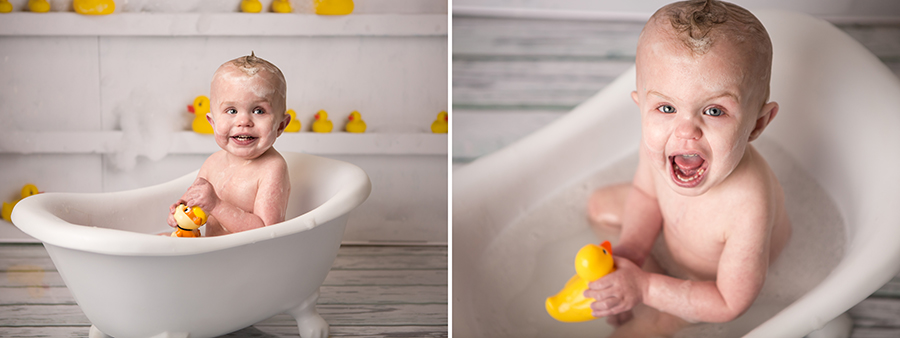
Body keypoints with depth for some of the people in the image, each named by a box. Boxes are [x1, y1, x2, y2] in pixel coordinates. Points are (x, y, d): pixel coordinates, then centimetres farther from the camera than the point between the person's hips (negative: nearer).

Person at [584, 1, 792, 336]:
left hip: (710, 280, -5)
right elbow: (645, 192, -6)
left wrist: (645, 288, -32)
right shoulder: (660, 136, -31)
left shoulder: (747, 206, -47)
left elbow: (730, 303, -31)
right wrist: (630, 250, -22)